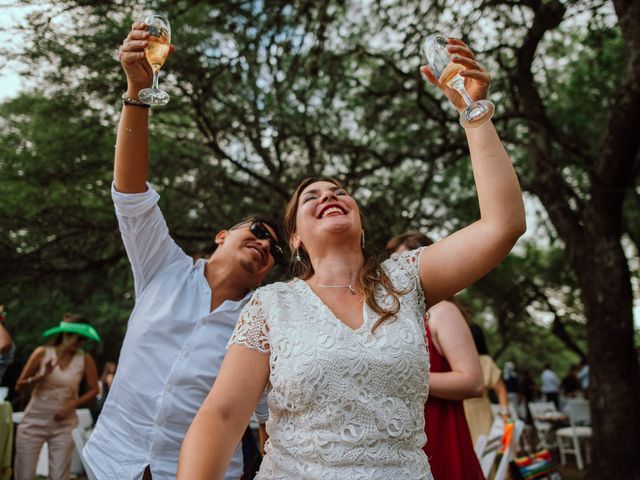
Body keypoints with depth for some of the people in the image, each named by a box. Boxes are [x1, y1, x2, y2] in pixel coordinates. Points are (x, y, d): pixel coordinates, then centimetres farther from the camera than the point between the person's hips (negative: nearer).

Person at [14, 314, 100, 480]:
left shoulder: (85, 359, -6)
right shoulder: (42, 352, -6)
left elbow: (93, 390, 2)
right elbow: (19, 386, -1)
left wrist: (71, 405, -12)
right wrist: (41, 377, -19)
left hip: (63, 426, 0)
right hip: (34, 422, 0)